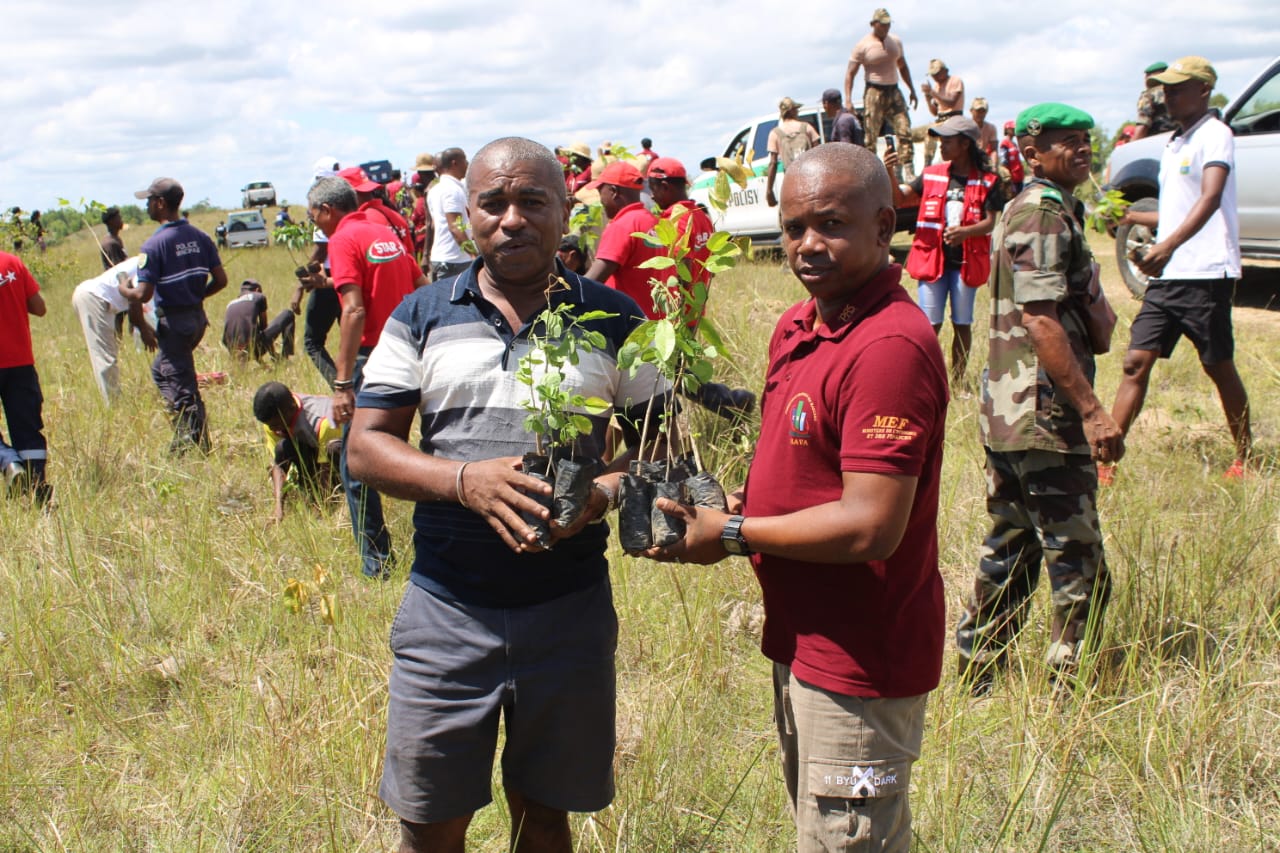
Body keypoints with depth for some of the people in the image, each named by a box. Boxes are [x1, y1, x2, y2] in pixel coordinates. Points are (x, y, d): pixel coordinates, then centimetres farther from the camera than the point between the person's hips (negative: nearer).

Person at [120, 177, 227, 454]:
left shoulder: (154, 244, -17)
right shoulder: (199, 237, 3)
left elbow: (143, 294, -20)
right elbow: (220, 279, 4)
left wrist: (124, 289, 1)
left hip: (173, 322, -8)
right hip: (198, 317, 8)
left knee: (182, 389, 1)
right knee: (161, 371, 25)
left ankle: (197, 446, 6)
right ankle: (185, 437, 27)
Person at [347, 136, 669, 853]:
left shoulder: (615, 322, 0)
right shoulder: (423, 317, 1)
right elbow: (366, 444, -1)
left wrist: (604, 492, -19)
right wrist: (465, 480, -20)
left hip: (571, 608, 0)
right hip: (447, 610, 0)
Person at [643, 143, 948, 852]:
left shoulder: (891, 345, -24)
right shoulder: (796, 326, 6)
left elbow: (870, 526, -27)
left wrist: (731, 535, -16)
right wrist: (733, 506, 0)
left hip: (859, 663, -9)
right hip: (802, 642, 9)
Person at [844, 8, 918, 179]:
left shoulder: (895, 41, 12)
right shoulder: (863, 45, -5)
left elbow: (902, 67, 24)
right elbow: (850, 73, -6)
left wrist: (912, 90, 20)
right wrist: (848, 99, -15)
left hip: (894, 92, 5)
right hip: (874, 93, -5)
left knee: (905, 130, -7)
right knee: (871, 134, -6)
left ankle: (908, 170, -6)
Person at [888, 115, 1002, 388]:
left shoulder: (986, 181, -1)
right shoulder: (931, 175, 7)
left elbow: (992, 221, -5)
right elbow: (899, 200, 4)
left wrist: (966, 231, -24)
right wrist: (889, 173, -14)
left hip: (966, 261, -1)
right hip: (932, 258, 1)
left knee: (962, 324, 8)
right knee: (930, 324, 0)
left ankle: (957, 382, 19)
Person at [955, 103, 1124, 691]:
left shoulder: (1023, 210, 18)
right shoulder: (1044, 214, -14)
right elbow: (1041, 320, -23)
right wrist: (1092, 410, -24)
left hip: (1009, 415, 11)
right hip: (1045, 419, -11)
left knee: (1008, 554, 18)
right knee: (1079, 572, -3)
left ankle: (975, 677, 26)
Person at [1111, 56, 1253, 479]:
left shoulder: (1215, 135, -7)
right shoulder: (1173, 144, 19)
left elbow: (1210, 198, -24)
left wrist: (1168, 245, -37)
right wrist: (1130, 217, 21)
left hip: (1206, 274, -8)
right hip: (1166, 274, 8)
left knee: (1219, 367, 3)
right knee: (1136, 363, -1)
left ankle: (1246, 459, 18)